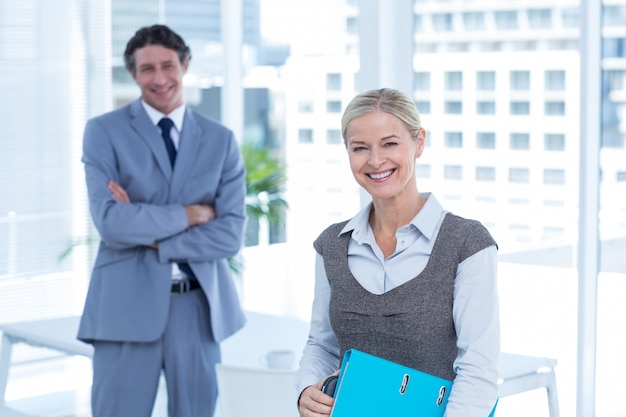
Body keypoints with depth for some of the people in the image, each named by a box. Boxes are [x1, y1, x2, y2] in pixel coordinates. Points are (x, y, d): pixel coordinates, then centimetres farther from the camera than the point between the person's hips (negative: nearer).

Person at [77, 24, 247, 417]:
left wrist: (151, 235, -12)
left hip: (199, 305, 3)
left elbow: (231, 234, -3)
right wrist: (189, 214, -10)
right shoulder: (104, 131, -1)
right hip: (128, 304, -2)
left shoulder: (221, 140, 6)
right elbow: (111, 222, -14)